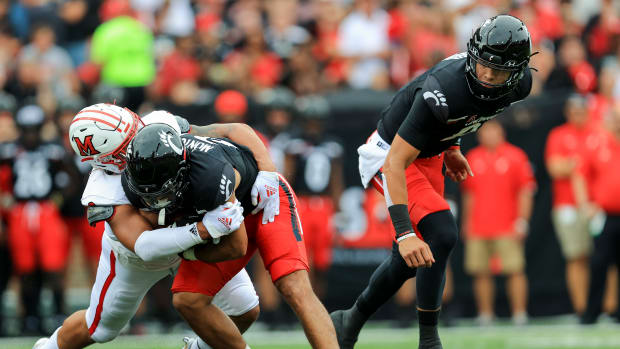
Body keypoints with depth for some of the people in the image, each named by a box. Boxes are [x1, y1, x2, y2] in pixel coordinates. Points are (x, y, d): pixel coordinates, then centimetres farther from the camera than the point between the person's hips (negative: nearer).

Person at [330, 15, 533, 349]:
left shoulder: (520, 85, -17)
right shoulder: (443, 92, -39)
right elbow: (395, 163, -38)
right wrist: (404, 232, -45)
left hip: (429, 156, 8)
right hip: (390, 155, -8)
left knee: (412, 259, 10)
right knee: (441, 236, -23)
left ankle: (350, 321, 30)